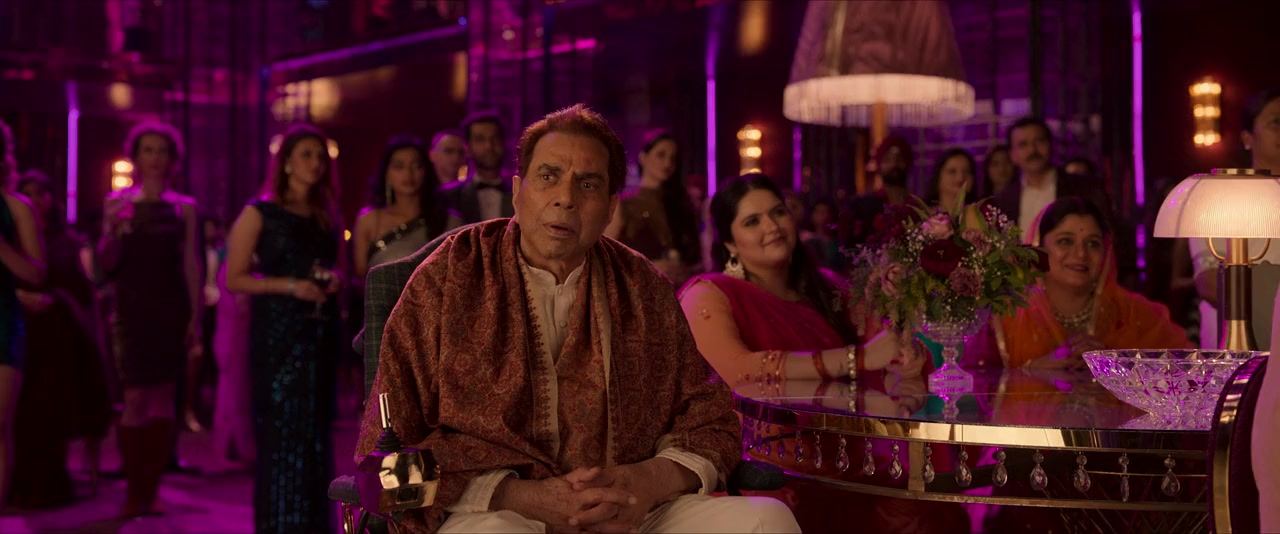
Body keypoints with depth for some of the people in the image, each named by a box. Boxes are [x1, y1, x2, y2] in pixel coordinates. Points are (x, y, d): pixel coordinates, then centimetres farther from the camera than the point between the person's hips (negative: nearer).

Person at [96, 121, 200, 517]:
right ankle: (134, 489, -1)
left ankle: (151, 488, 7)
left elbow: (192, 264, 4)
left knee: (163, 399, 0)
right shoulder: (117, 202, 5)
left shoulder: (184, 207, 7)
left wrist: (196, 317, -1)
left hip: (172, 309, 1)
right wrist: (113, 234, -18)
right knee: (136, 398, -9)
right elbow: (106, 264, 2)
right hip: (132, 308, -1)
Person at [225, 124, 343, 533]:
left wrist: (335, 280, 0)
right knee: (281, 430, -5)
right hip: (277, 333, -5)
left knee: (315, 430, 8)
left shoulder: (328, 215, 13)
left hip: (320, 331, 5)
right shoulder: (260, 212, -3)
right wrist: (289, 285, -17)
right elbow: (234, 279, -7)